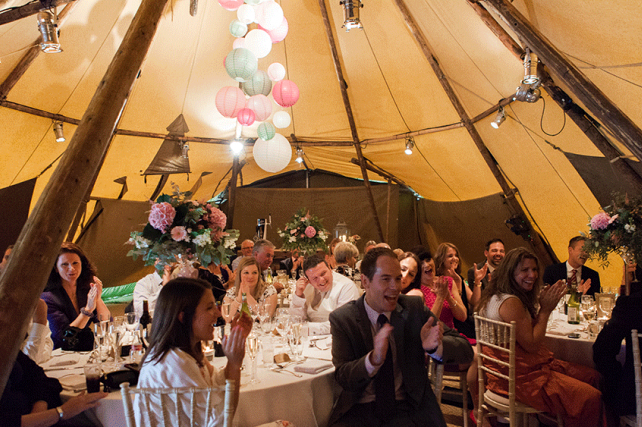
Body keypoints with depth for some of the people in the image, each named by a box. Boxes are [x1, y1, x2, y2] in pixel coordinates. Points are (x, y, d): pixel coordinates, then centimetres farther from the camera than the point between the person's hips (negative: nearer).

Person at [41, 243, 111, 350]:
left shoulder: (86, 289, 3)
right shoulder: (48, 298, -10)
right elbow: (64, 338, -16)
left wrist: (98, 299, -16)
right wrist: (88, 309, -24)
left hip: (89, 351, 5)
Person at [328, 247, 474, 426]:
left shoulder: (415, 308, 0)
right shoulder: (342, 318, -4)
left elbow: (465, 351, -3)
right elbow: (343, 378, -11)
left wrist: (435, 346, -25)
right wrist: (374, 359, -31)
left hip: (409, 407, 2)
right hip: (360, 410, -2)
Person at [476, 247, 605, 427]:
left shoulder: (499, 296, 9)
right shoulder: (510, 302, -23)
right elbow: (532, 345, -20)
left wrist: (544, 306, 1)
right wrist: (545, 310, -13)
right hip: (520, 378, -11)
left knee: (593, 377, 14)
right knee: (591, 398, -16)